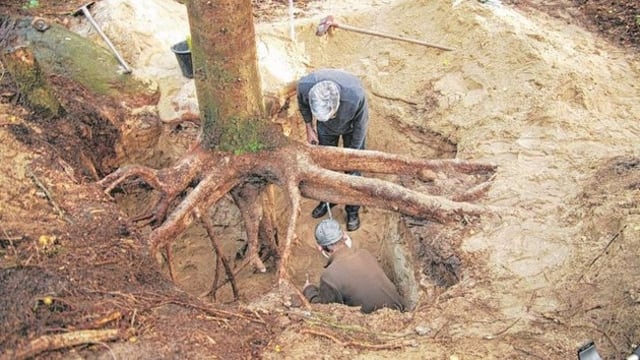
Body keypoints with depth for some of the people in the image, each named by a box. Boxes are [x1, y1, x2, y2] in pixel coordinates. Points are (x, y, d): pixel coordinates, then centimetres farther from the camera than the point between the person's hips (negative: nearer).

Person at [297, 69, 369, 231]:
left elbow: (360, 127, -23)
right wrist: (309, 128, -4)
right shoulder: (304, 86, -38)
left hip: (351, 126, -2)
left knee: (352, 169, 6)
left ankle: (352, 210, 27)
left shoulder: (356, 95, -44)